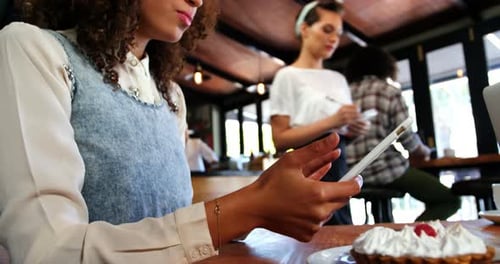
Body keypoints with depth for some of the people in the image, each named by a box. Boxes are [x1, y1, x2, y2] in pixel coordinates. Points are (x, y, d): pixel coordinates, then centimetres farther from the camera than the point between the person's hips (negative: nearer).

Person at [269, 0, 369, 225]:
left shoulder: (338, 79, 16)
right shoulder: (288, 76, -4)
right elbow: (280, 139, -12)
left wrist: (352, 130, -2)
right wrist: (330, 122, -20)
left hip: (339, 168, 6)